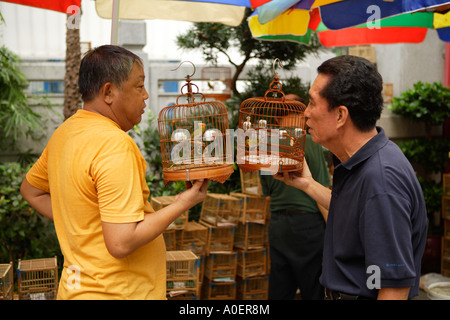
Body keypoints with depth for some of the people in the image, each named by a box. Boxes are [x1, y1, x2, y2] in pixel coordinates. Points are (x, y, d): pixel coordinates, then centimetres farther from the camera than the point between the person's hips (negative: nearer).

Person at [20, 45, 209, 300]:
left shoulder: (64, 132, 5)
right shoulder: (115, 144, -24)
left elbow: (31, 190, 20)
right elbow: (121, 243, -28)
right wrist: (182, 204, -17)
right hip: (115, 291, -8)